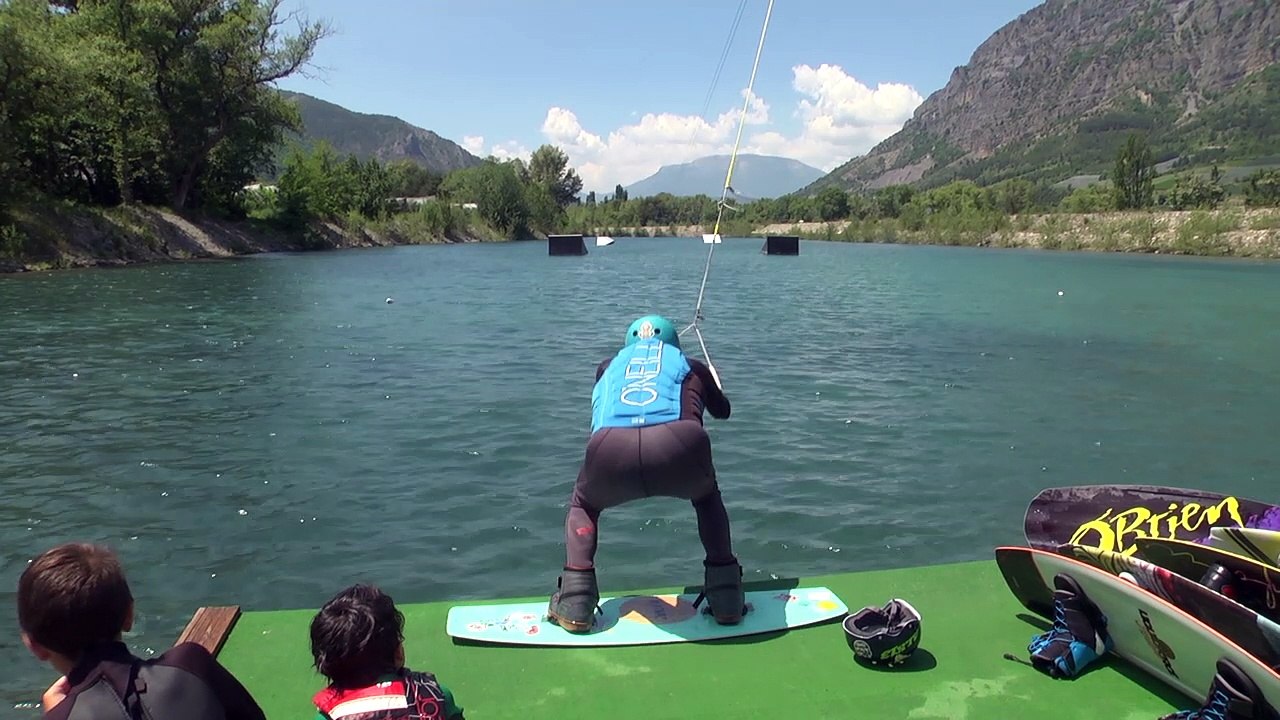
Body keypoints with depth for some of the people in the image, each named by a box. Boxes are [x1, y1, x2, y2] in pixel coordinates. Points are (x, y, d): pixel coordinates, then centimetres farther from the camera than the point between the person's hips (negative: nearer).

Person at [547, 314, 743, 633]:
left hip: (611, 449, 0)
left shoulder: (610, 365, 38)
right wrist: (714, 385, 79)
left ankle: (574, 604, 21)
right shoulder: (691, 365, 37)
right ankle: (727, 599, 29)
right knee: (707, 497, 36)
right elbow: (723, 411, 56)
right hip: (679, 446, 0)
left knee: (583, 505, 35)